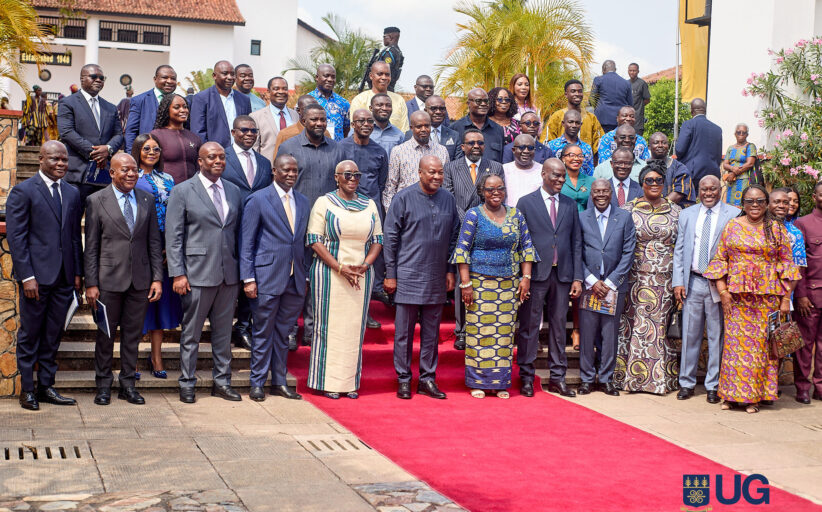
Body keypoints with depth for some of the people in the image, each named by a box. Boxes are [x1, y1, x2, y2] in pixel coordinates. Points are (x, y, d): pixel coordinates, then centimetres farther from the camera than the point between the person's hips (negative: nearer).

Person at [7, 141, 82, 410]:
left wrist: (78, 272, 9)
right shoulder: (23, 191, -4)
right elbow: (15, 237, -8)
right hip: (37, 275, -5)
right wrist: (27, 276, -14)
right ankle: (27, 389, 14)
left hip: (64, 277, 5)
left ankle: (46, 386, 19)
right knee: (30, 334, 4)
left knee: (53, 335, 10)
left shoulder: (72, 193, 13)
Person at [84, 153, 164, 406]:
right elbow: (91, 247, -2)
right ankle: (103, 385, 19)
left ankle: (127, 384, 20)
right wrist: (91, 283, -6)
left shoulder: (147, 200, 7)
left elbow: (154, 242, 8)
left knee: (133, 333, 9)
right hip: (109, 280, -2)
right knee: (106, 333, 6)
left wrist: (157, 278, 2)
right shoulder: (96, 201, -1)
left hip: (140, 280, 3)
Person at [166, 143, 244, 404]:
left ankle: (222, 382, 22)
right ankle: (187, 384, 14)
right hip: (198, 274, -4)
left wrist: (242, 270, 9)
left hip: (228, 274, 4)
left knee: (224, 331, 11)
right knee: (191, 333, 3)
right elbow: (173, 236, -5)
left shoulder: (234, 191, 11)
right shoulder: (182, 191, -2)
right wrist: (178, 274, -11)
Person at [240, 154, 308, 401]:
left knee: (283, 332, 12)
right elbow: (246, 242, -4)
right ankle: (257, 383, 13)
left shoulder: (302, 201, 12)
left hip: (294, 279, 5)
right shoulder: (257, 199, -3)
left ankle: (279, 382, 21)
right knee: (263, 332, 3)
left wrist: (305, 276, 14)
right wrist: (248, 278, -10)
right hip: (267, 277, -5)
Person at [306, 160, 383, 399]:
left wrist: (365, 265, -7)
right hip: (329, 274, -3)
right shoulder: (324, 203, 0)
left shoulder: (369, 205, 11)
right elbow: (314, 240, -7)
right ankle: (328, 382, 6)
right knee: (330, 324, -1)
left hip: (361, 275, 4)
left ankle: (350, 382, 11)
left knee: (355, 327, 5)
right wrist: (340, 268, -14)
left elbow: (377, 240, 11)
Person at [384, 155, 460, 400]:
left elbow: (453, 236, 15)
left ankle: (427, 379, 18)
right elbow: (390, 237, -3)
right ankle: (403, 379, 12)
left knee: (431, 331, 9)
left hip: (437, 278, 4)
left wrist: (450, 270, 11)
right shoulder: (404, 198, -4)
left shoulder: (448, 199, 7)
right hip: (409, 276, -4)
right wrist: (390, 274, -5)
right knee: (404, 331, 2)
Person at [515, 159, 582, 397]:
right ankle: (526, 377, 11)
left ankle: (557, 377, 16)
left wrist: (577, 277, 3)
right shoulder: (526, 203, 1)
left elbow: (576, 243, 11)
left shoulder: (570, 205, 12)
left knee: (559, 326, 9)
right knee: (529, 326, 1)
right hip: (536, 273, -3)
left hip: (563, 274, 3)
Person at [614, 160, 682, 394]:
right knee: (634, 326, -2)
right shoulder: (628, 210, 4)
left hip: (665, 280, 1)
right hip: (636, 277, -1)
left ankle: (663, 377, 10)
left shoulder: (675, 212, 8)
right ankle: (629, 376, 6)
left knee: (662, 326, 1)